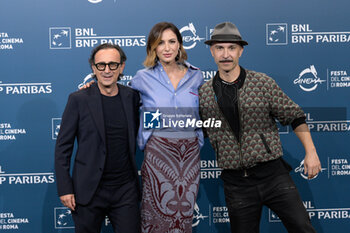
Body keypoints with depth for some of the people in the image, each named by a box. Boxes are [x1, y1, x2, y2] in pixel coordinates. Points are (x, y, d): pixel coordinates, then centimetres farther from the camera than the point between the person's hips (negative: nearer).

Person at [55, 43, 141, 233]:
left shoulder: (132, 97, 4)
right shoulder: (78, 99, -5)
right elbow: (62, 147, -3)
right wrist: (64, 188, -7)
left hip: (125, 190, 2)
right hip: (89, 191, -2)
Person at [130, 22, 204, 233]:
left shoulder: (196, 76, 8)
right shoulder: (143, 77, 2)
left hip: (190, 153, 3)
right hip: (158, 152, -2)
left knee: (184, 215, 8)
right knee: (158, 214, -1)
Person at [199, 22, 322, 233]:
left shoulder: (263, 83, -1)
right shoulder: (204, 94, 2)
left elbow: (295, 116, 3)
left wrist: (311, 151, -2)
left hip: (273, 175, -1)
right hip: (236, 184, 1)